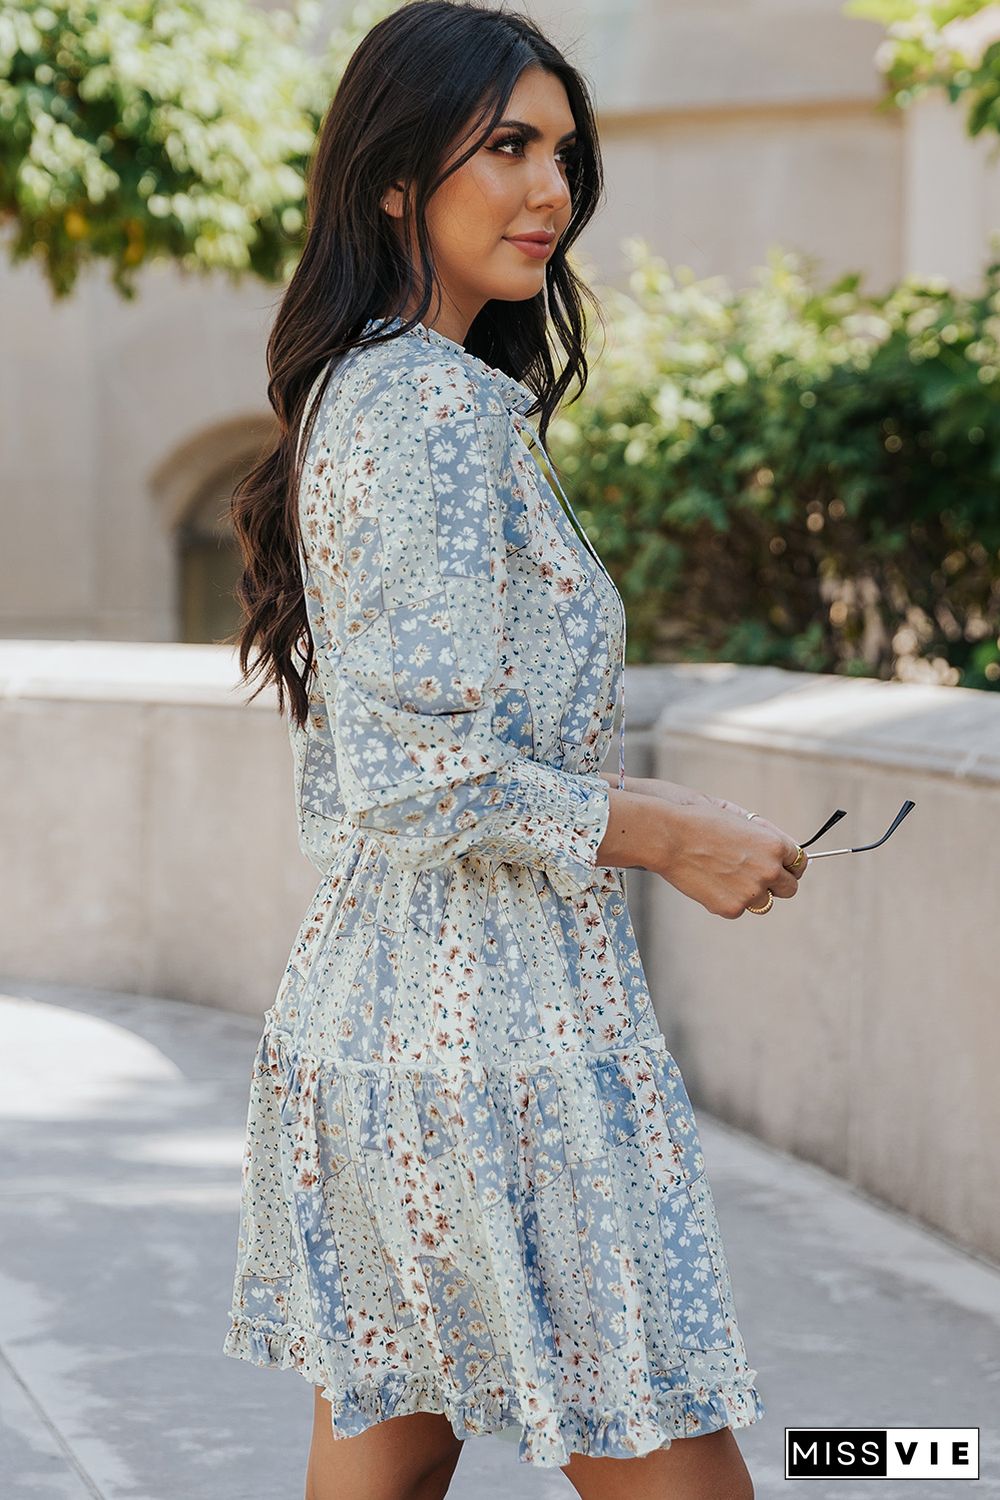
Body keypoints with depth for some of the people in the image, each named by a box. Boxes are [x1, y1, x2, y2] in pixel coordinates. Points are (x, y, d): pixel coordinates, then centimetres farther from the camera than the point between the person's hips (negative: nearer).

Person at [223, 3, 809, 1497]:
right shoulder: (440, 407, -17)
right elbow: (419, 773, -23)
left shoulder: (351, 393, 14)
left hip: (362, 1021, 10)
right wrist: (663, 830, -12)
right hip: (493, 1038, -10)